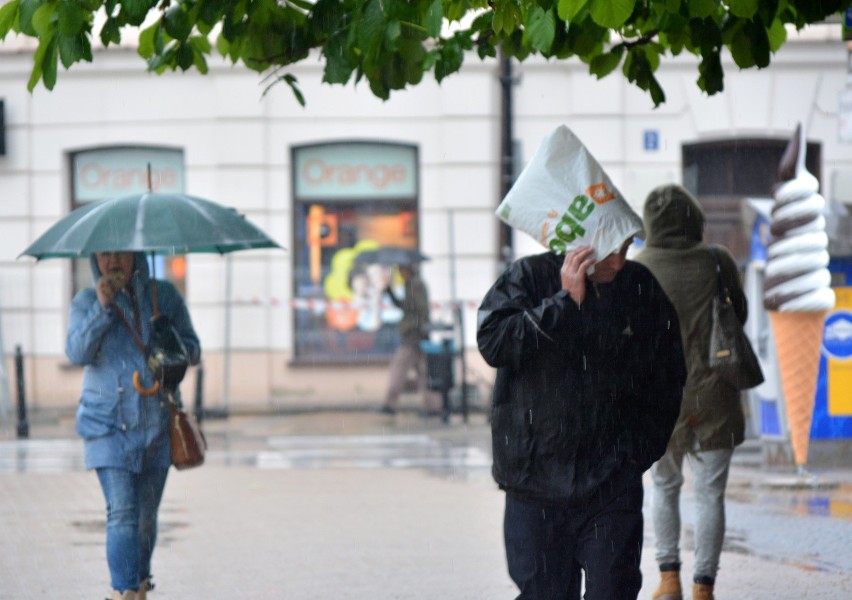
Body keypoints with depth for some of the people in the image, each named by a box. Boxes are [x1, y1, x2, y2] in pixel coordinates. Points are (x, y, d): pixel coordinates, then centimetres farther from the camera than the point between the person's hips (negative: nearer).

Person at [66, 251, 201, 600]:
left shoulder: (164, 296, 5)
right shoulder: (86, 302, 3)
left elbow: (192, 349, 8)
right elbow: (77, 353, -11)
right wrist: (102, 307, -19)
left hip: (157, 424, 2)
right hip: (108, 424, -2)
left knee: (146, 515, 9)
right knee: (122, 513, -14)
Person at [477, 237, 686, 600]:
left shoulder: (644, 292, 4)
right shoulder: (528, 277, -3)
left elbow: (668, 381, 14)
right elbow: (492, 343, -19)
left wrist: (637, 451, 7)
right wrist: (565, 301, -22)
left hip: (611, 485, 1)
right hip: (535, 482, -1)